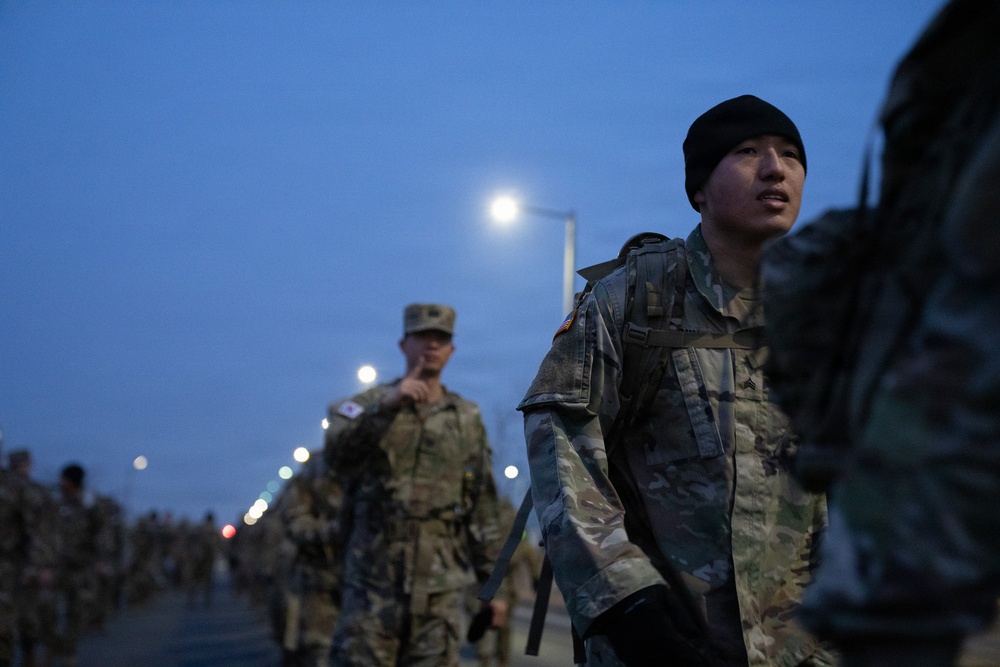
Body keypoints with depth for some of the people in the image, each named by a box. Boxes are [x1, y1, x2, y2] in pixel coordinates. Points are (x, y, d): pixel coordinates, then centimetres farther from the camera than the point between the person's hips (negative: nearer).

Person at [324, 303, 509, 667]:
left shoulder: (468, 419, 11)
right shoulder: (369, 405, 5)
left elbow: (484, 510, 12)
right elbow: (338, 454, -18)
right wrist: (387, 404, -30)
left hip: (440, 585, 2)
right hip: (374, 580, -1)